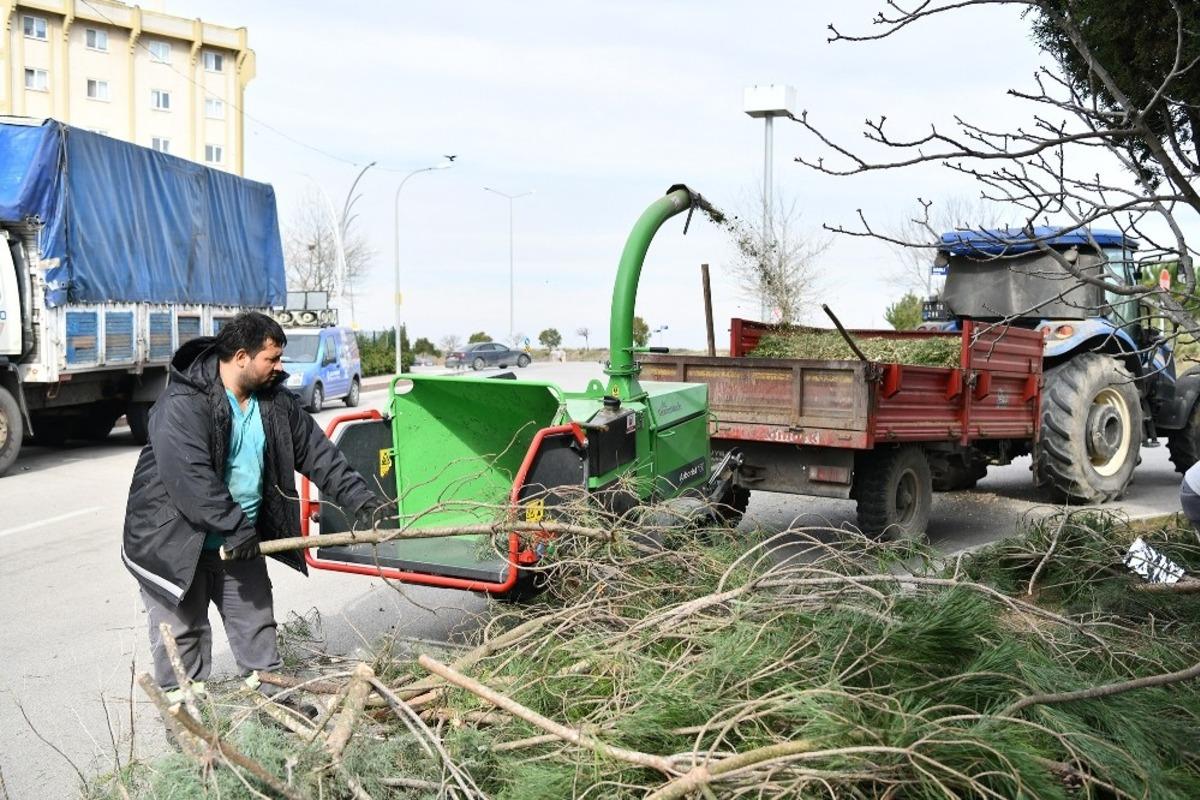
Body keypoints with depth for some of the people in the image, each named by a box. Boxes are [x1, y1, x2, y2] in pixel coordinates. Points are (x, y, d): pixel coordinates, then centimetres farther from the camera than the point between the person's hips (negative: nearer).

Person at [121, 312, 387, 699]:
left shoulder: (276, 400, 0)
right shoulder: (182, 404, -23)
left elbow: (316, 451, 3)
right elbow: (189, 478, -30)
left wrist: (359, 498, -4)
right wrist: (236, 527, -29)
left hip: (240, 539, 7)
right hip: (175, 540, -6)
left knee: (256, 620, 15)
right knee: (182, 631, 3)